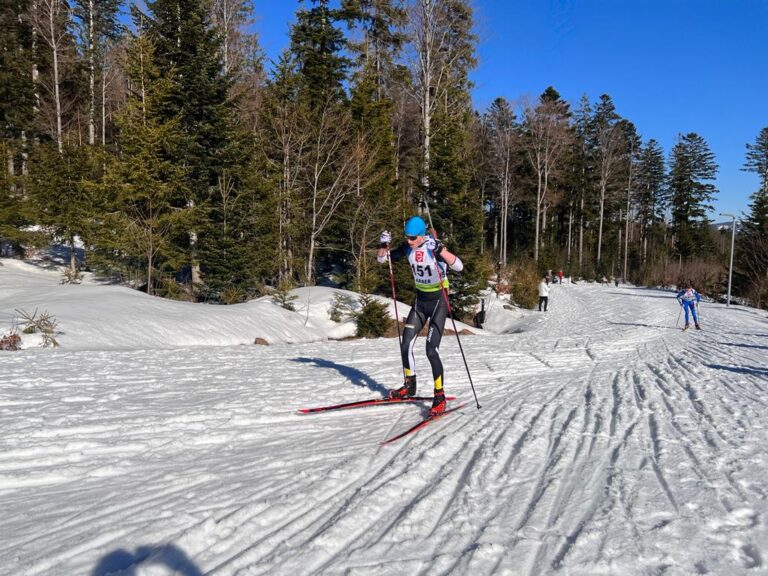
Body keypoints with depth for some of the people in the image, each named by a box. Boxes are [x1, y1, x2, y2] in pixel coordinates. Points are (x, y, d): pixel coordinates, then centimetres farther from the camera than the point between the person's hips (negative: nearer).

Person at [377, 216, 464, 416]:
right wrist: (383, 244, -15)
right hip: (420, 300, 6)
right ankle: (410, 386, 26)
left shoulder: (435, 247, -21)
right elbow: (382, 259, 5)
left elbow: (459, 266, -33)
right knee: (405, 346, 6)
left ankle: (440, 397, 0)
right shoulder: (407, 248, -4)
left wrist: (439, 249, -44)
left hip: (439, 301, -6)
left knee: (431, 350, -13)